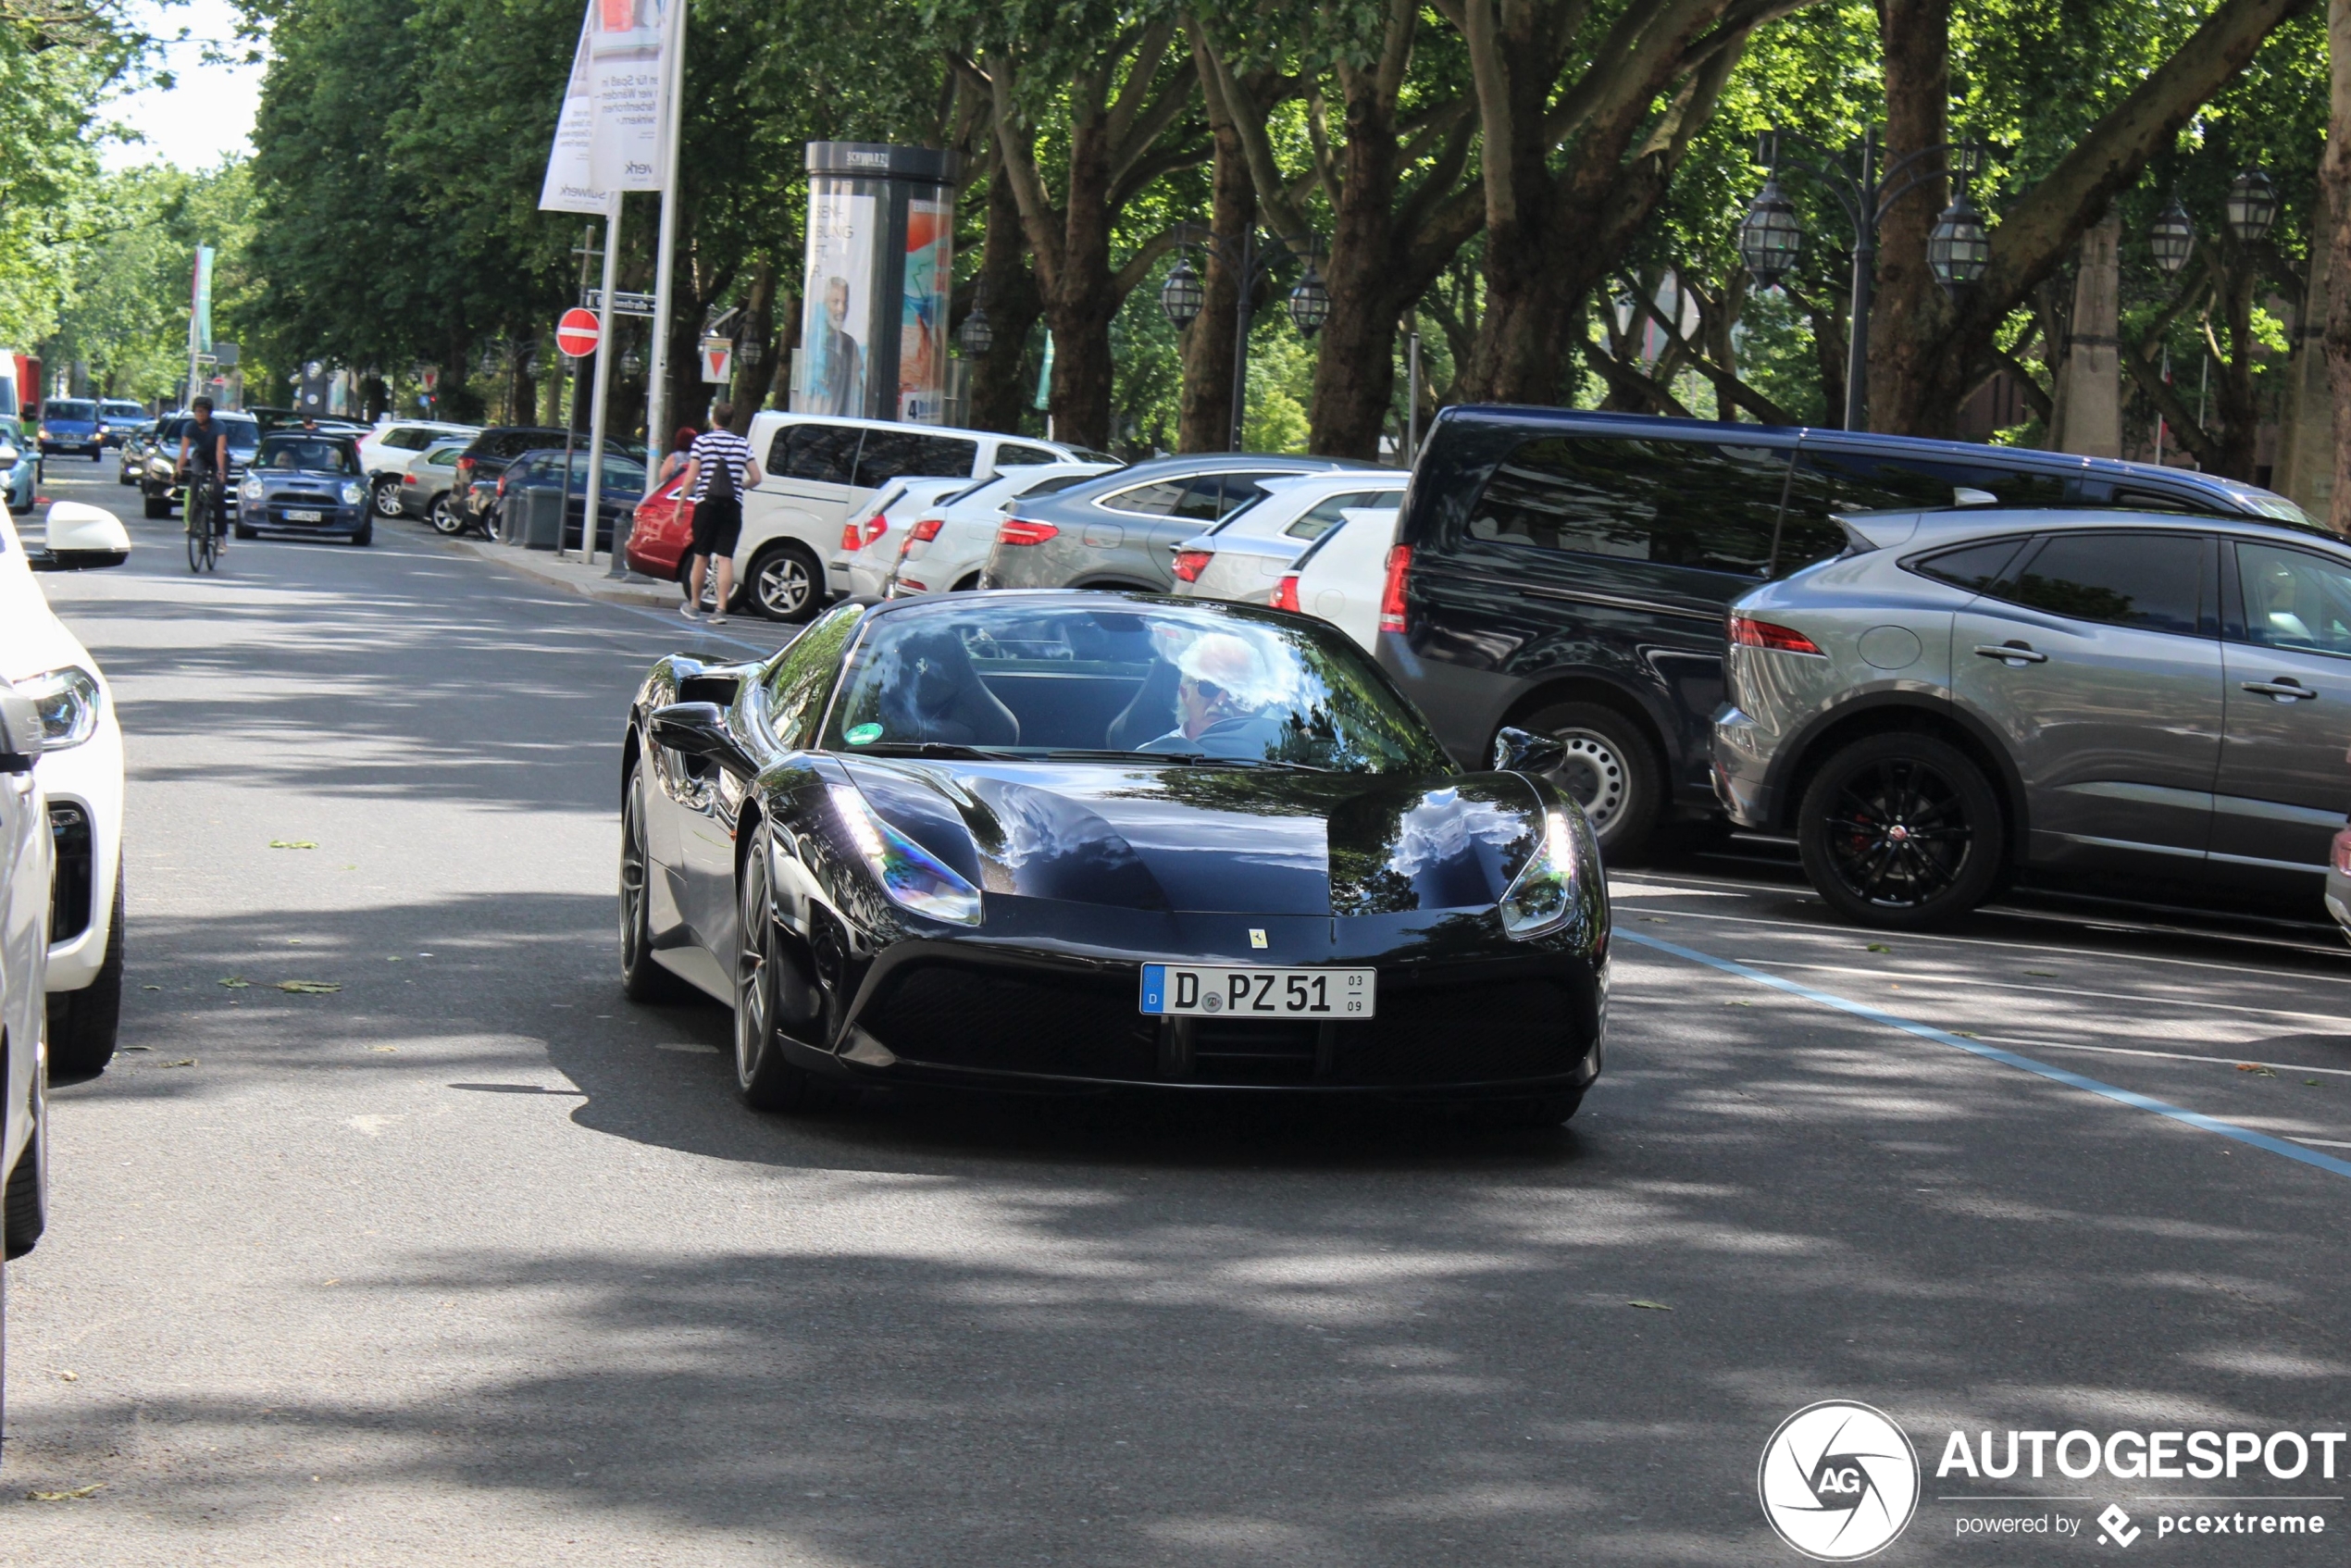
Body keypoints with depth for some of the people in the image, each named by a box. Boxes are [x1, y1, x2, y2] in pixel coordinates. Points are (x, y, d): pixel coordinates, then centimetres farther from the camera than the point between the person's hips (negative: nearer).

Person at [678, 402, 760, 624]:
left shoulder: (702, 441, -2)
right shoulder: (742, 444, 6)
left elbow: (690, 479, -6)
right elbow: (756, 478, 3)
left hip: (707, 504, -1)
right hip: (732, 506, 1)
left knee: (701, 556, 9)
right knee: (725, 558, -2)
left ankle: (694, 605, 20)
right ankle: (721, 608, -10)